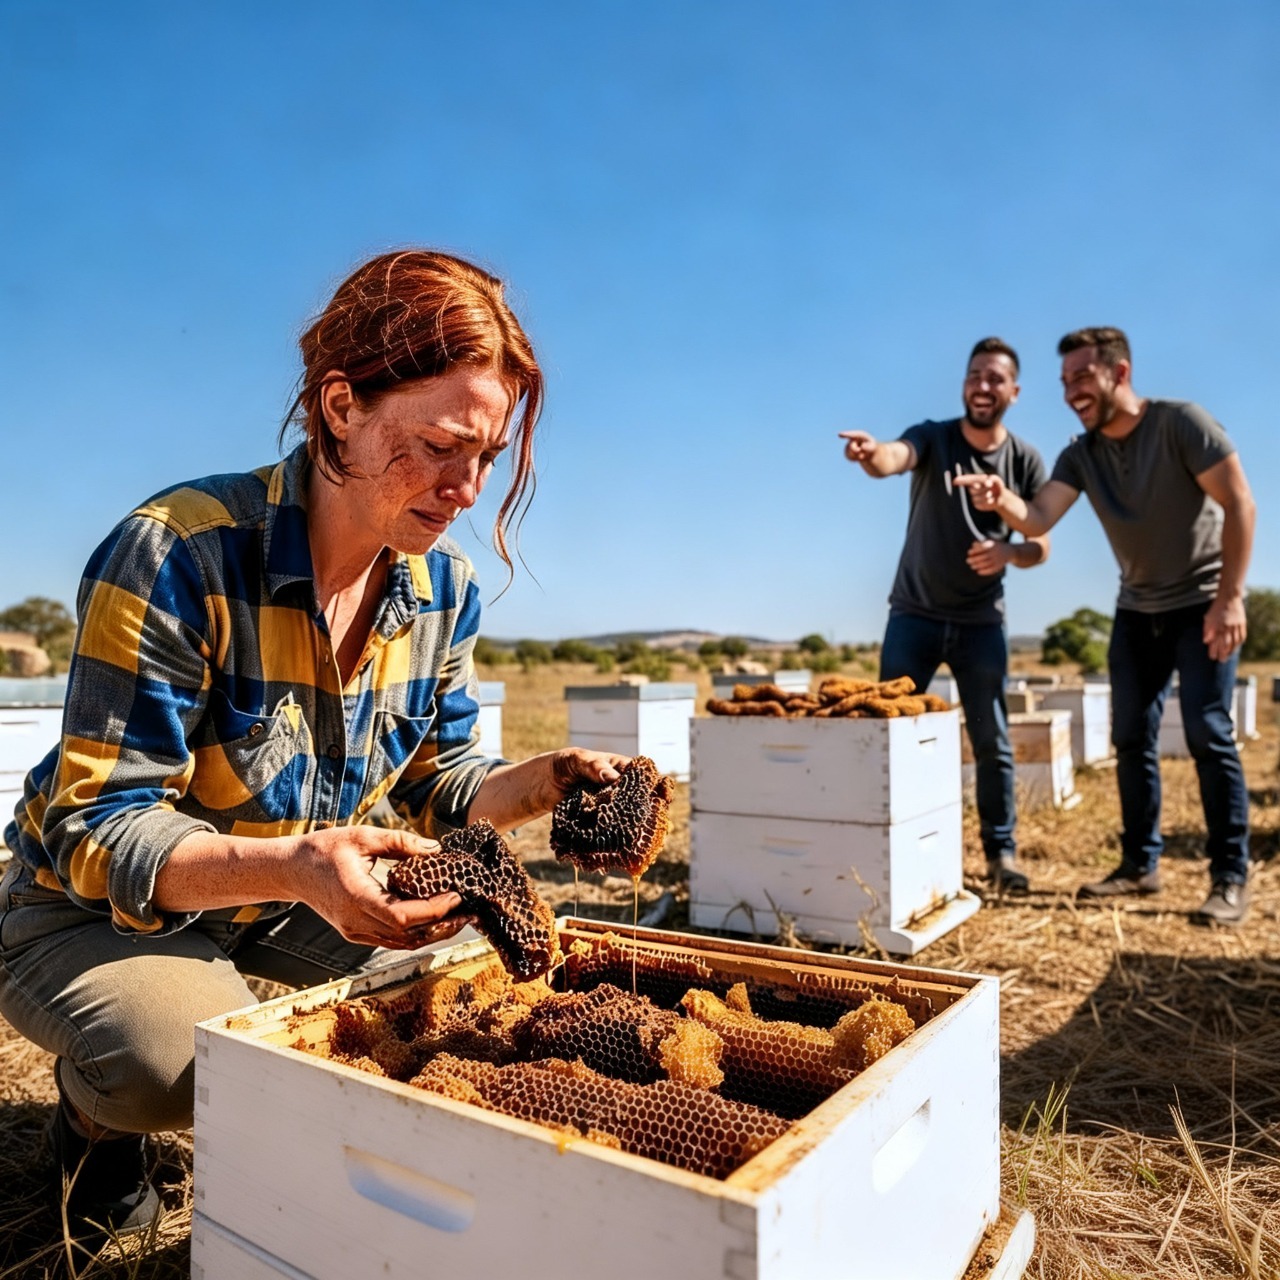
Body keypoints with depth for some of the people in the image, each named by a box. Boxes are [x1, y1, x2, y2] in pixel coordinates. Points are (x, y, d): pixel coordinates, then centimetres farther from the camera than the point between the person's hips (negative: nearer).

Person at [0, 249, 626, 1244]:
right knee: (185, 1059, -33)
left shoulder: (446, 587, -10)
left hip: (291, 901, 5)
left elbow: (435, 781, -1)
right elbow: (98, 831, -27)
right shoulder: (176, 556, -29)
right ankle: (101, 1108, 7)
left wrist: (542, 782, -22)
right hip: (99, 911, -4)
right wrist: (294, 867, -45)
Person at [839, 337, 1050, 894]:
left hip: (982, 622, 2)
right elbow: (894, 457, -33)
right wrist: (872, 454, -58)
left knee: (992, 740, 6)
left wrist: (1010, 551, -23)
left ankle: (1001, 851, 20)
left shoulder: (1026, 460, -2)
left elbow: (1041, 546, 1)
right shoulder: (932, 438, -9)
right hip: (914, 615, -1)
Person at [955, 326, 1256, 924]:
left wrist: (1230, 597, -22)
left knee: (1208, 734, -8)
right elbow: (1038, 518, -18)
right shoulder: (1080, 455, -2)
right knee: (1132, 739, 6)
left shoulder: (1180, 422, -15)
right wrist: (1002, 501, -40)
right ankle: (1140, 864, 17)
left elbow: (1239, 504, -17)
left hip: (1203, 603, -5)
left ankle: (1230, 878, 2)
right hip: (1137, 610, 5)